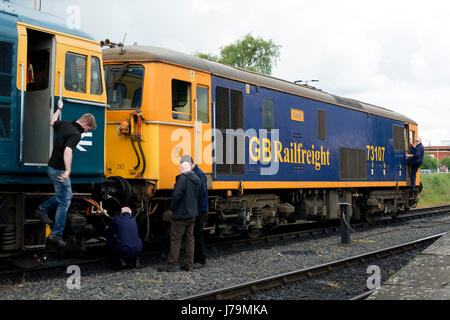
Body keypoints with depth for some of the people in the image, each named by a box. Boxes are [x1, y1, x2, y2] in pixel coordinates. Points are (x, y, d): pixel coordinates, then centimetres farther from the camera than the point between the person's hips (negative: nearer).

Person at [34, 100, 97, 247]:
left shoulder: (64, 124, 5)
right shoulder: (76, 134, -21)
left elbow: (52, 122, 28)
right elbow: (67, 151, -36)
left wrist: (59, 108, 40)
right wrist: (67, 171, -44)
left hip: (52, 167, 9)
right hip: (59, 170, -9)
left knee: (66, 195, 25)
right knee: (64, 202, -2)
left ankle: (42, 209, 31)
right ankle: (56, 234, 1)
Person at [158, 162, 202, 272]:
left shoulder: (182, 178, -15)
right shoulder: (197, 180, 10)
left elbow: (176, 195, -21)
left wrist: (172, 209, -9)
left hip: (181, 214, -8)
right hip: (192, 214, 8)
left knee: (175, 239, -2)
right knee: (189, 239, 12)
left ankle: (172, 265, -1)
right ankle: (189, 265, 13)